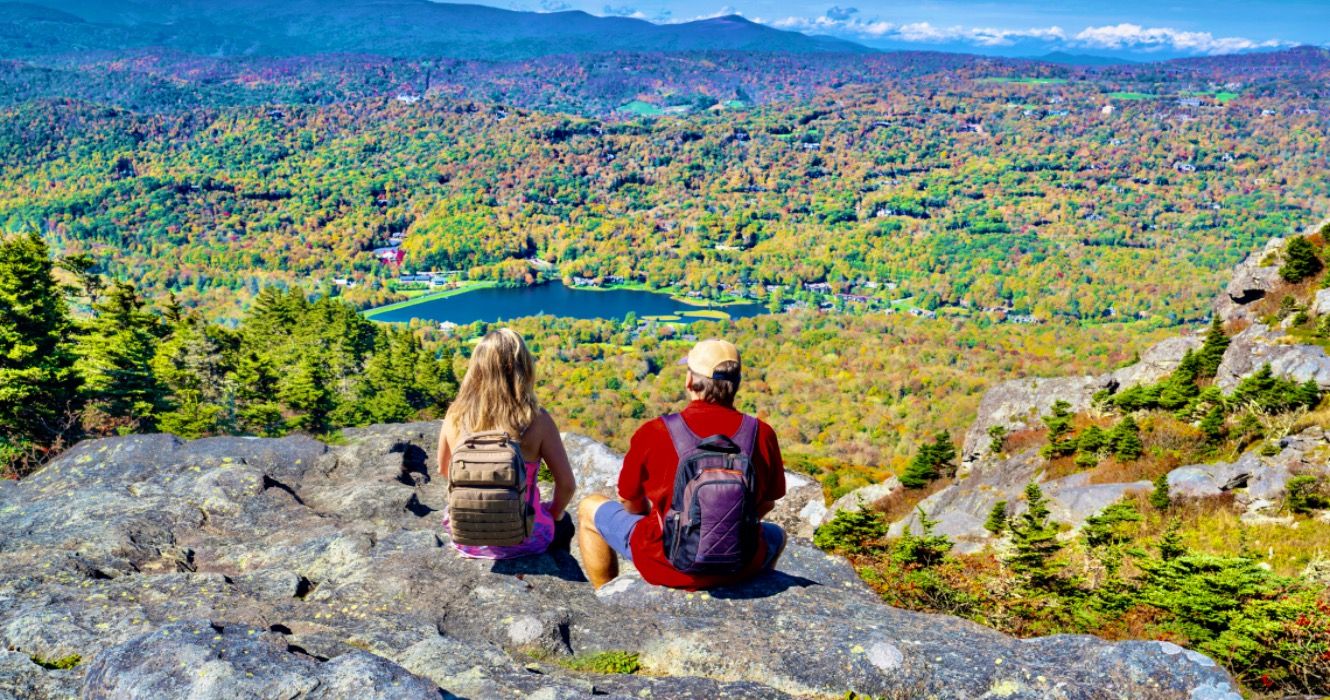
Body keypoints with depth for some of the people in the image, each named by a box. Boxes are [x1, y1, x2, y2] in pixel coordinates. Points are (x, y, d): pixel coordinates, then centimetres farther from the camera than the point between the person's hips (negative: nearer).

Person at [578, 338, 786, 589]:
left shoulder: (653, 433, -15)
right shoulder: (762, 434, -9)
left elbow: (629, 502, 0)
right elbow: (767, 503, 6)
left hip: (666, 565, -2)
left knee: (589, 509, 22)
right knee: (775, 534, 37)